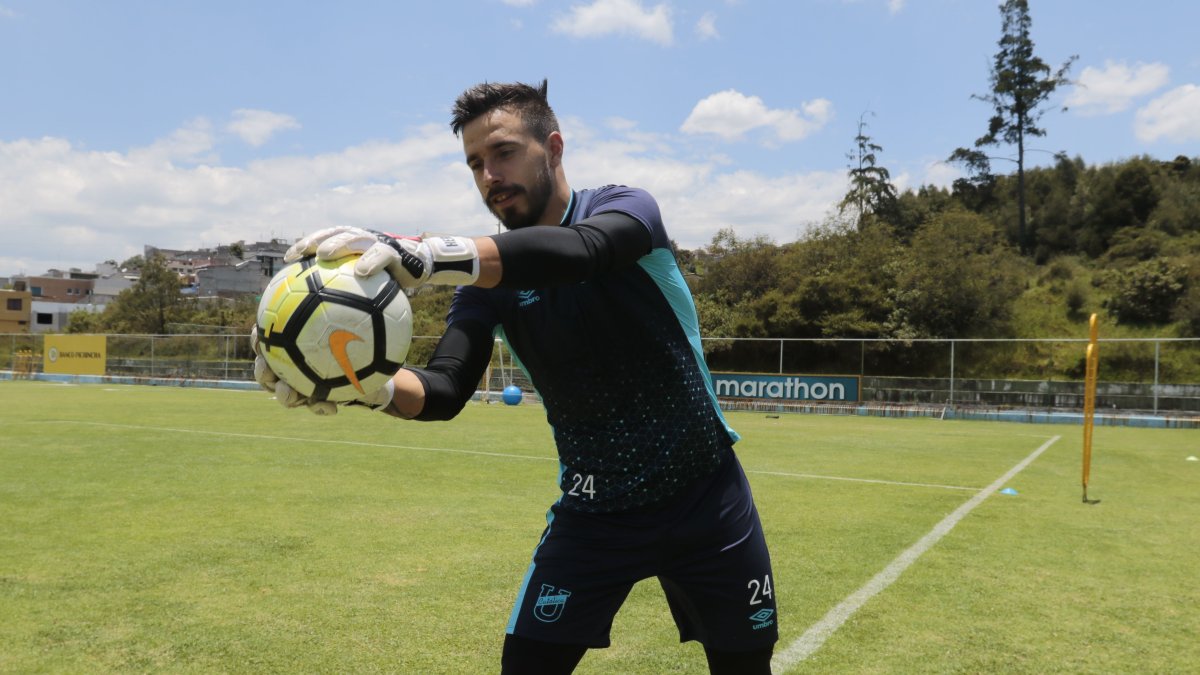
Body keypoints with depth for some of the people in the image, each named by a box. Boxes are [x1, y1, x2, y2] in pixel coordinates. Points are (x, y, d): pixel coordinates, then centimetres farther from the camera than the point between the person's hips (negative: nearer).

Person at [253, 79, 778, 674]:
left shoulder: (626, 207, -12)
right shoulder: (487, 281, -3)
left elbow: (575, 251, -37)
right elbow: (444, 390, -17)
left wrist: (414, 253, -50)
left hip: (706, 498, -1)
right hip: (592, 511, 2)